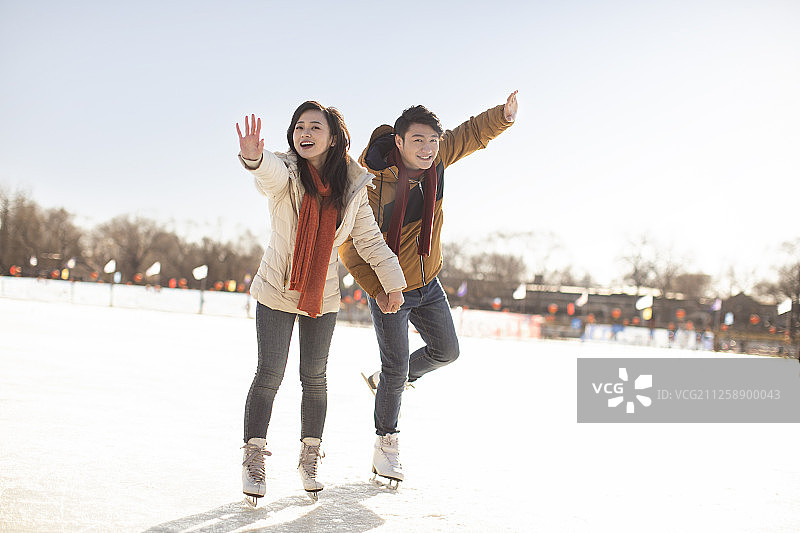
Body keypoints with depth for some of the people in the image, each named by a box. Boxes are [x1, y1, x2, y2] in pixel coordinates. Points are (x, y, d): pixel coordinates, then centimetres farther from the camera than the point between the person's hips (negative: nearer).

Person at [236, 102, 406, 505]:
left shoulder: (352, 187, -2)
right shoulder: (283, 172, -11)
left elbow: (369, 240, 6)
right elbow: (272, 174, -36)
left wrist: (394, 283, 3)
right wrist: (253, 158, -60)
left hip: (322, 297, 2)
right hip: (276, 291, -2)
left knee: (314, 377, 8)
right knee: (270, 375, -5)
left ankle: (309, 460, 24)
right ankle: (253, 460, 10)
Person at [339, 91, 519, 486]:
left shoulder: (434, 159, -12)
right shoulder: (374, 186, -28)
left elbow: (473, 133, 4)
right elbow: (350, 245, -20)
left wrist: (504, 115, -16)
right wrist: (377, 289, -24)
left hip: (428, 283, 7)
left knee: (446, 351, 15)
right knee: (398, 367, -2)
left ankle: (384, 381, 40)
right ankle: (386, 443, 18)